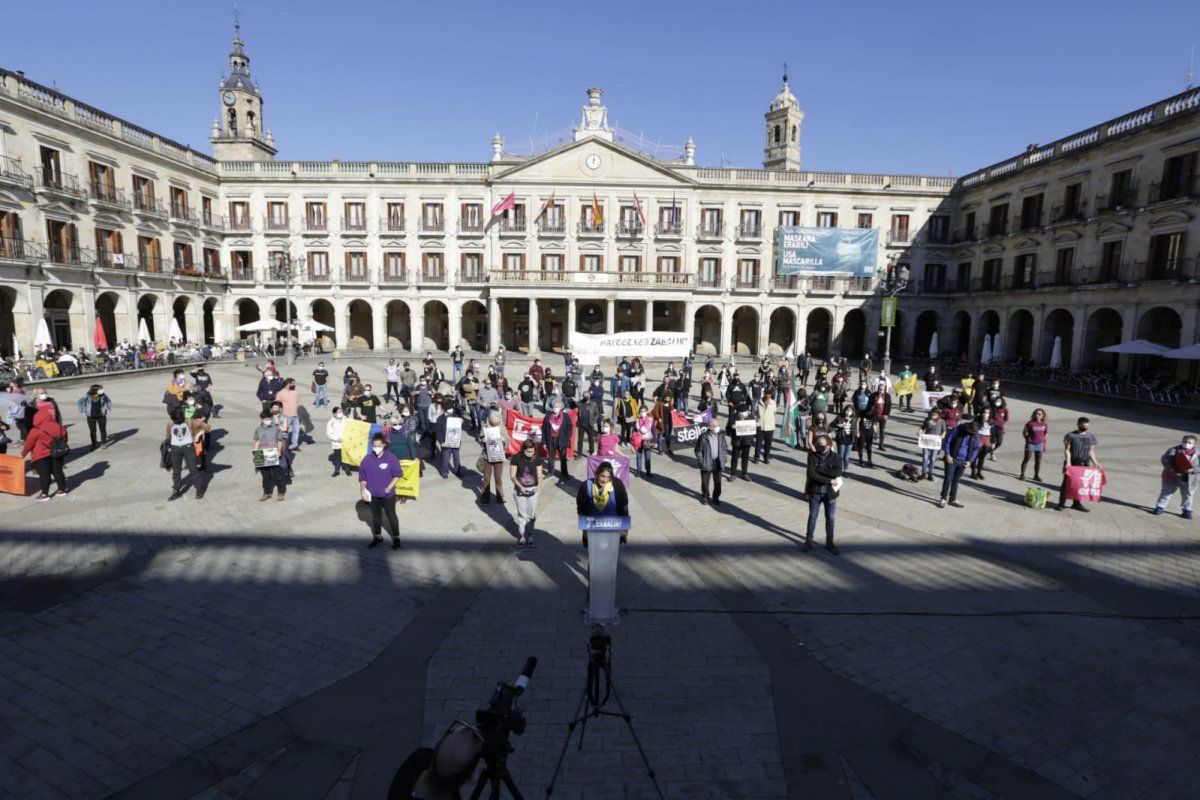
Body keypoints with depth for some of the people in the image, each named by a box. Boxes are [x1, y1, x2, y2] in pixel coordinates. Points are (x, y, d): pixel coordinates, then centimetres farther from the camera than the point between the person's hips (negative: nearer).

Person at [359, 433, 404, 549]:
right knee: (376, 516, 19)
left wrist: (389, 488, -15)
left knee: (391, 516, 9)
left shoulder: (391, 458, -15)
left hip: (388, 495, -3)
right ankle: (377, 537, 36)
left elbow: (398, 475, -9)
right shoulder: (367, 459, -6)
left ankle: (396, 538, 23)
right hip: (373, 495, 3)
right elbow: (362, 477, 3)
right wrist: (363, 490, -5)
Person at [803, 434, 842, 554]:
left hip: (830, 492, 0)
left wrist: (818, 470, -21)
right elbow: (811, 474, -16)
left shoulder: (835, 457, -6)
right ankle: (808, 541, 22)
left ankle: (829, 542, 24)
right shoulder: (812, 456, -6)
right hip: (815, 492, 0)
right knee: (812, 516, 10)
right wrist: (829, 480, -19)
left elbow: (837, 473, -21)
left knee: (830, 518, 10)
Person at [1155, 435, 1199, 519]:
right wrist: (1173, 471, -25)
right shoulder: (1173, 450, -10)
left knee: (1188, 495, 14)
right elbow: (1165, 460, -16)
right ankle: (1160, 507, 21)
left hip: (1189, 480, 2)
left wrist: (1193, 470, -25)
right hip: (1172, 477, -2)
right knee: (1166, 492, 10)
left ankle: (1186, 510, 29)